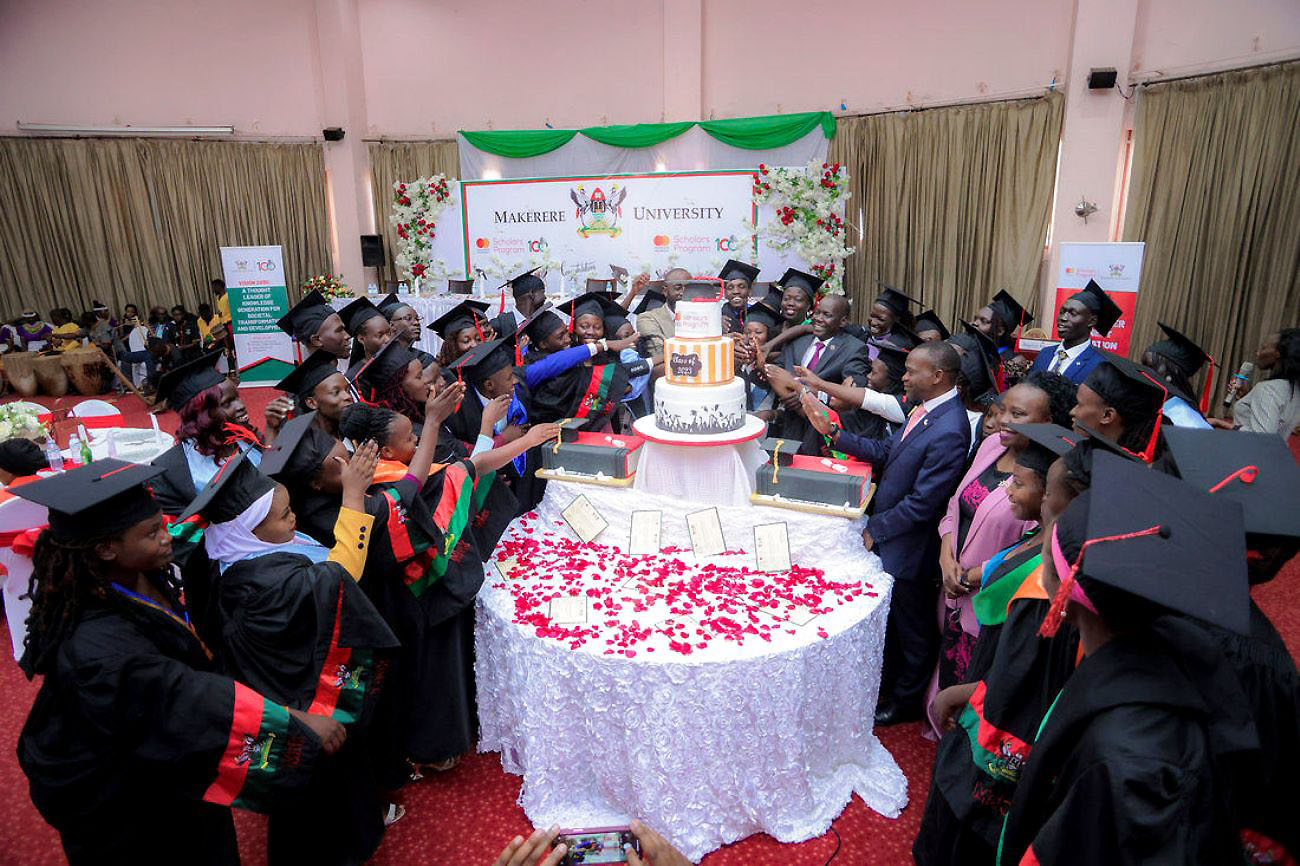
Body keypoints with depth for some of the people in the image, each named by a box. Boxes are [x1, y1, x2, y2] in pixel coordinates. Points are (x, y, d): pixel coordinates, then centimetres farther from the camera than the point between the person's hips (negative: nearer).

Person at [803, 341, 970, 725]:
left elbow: (921, 503, -27)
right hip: (888, 537, 8)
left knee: (911, 628, 15)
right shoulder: (924, 408, -2)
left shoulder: (948, 432, -30)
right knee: (890, 619, 27)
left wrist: (875, 530, -15)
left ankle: (906, 700, 38)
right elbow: (886, 451, 4)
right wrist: (832, 431, -4)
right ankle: (890, 680, 51)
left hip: (909, 547, -8)